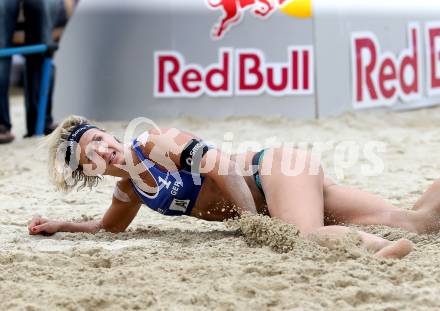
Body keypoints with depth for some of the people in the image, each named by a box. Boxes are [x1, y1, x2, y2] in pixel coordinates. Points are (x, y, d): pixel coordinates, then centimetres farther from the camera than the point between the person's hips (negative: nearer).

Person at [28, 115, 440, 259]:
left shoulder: (152, 144, -11)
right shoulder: (130, 190, 13)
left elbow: (218, 167, -19)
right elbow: (108, 227, 31)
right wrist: (55, 226, 21)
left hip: (276, 168, -6)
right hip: (266, 204, 6)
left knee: (307, 235, -43)